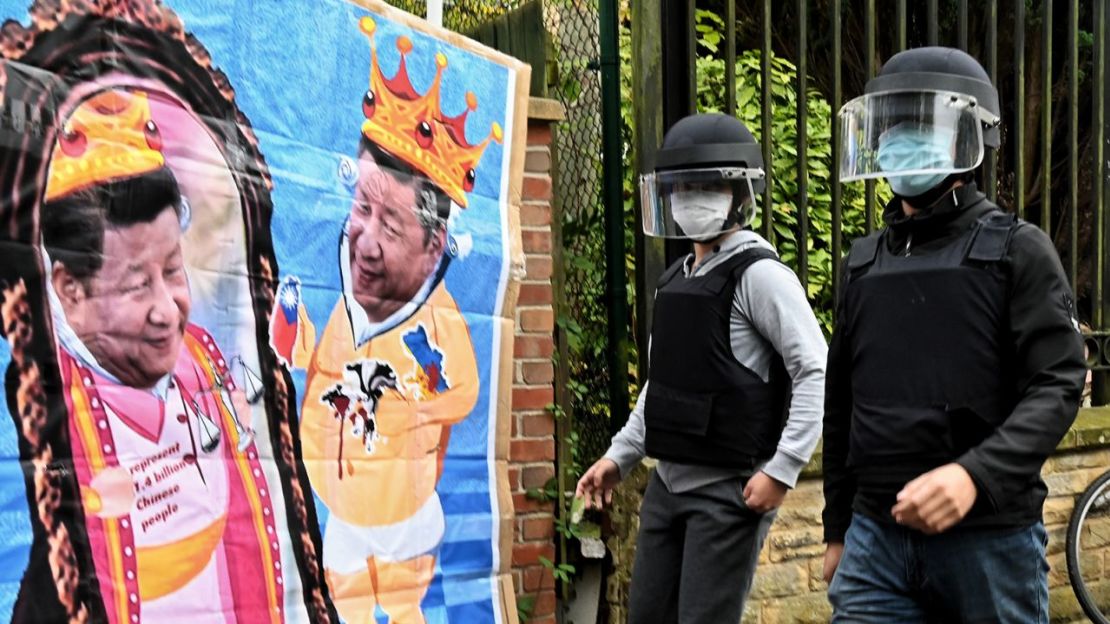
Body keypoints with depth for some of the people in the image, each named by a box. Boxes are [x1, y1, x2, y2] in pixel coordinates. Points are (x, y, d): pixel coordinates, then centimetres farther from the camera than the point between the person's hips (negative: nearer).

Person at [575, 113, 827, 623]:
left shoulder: (760, 274, -12)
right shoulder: (675, 279, 13)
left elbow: (816, 373, -17)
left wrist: (781, 469, -20)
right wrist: (619, 455, 17)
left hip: (730, 490, -8)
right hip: (667, 484, 8)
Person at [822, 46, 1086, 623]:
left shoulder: (1017, 250, -1)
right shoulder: (863, 262, 13)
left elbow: (1058, 386, -11)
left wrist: (974, 475, -27)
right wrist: (838, 530, 18)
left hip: (989, 541, -3)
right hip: (877, 539, 4)